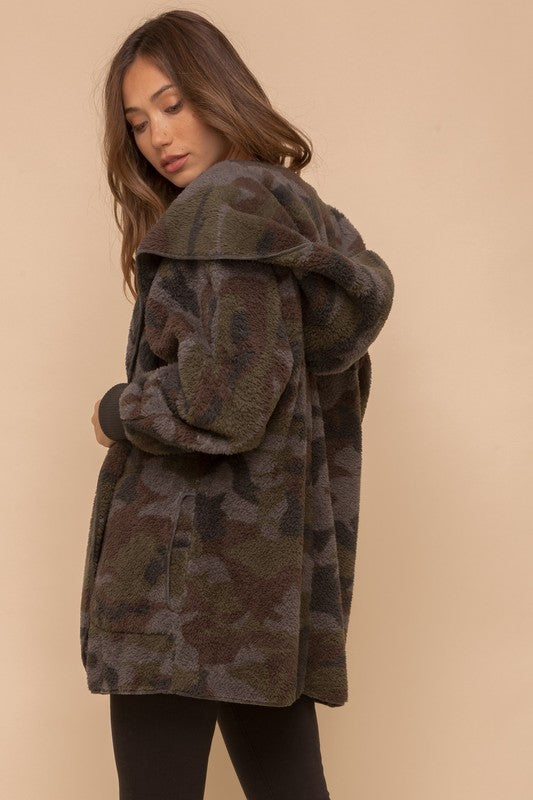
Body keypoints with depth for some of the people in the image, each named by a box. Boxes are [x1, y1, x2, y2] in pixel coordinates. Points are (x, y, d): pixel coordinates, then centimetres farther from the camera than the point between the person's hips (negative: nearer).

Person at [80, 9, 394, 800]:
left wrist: (114, 412, -4)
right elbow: (338, 402, 21)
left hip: (184, 583, -9)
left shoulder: (227, 208, -11)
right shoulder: (315, 227, 16)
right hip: (280, 579, 9)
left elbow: (221, 403, -21)